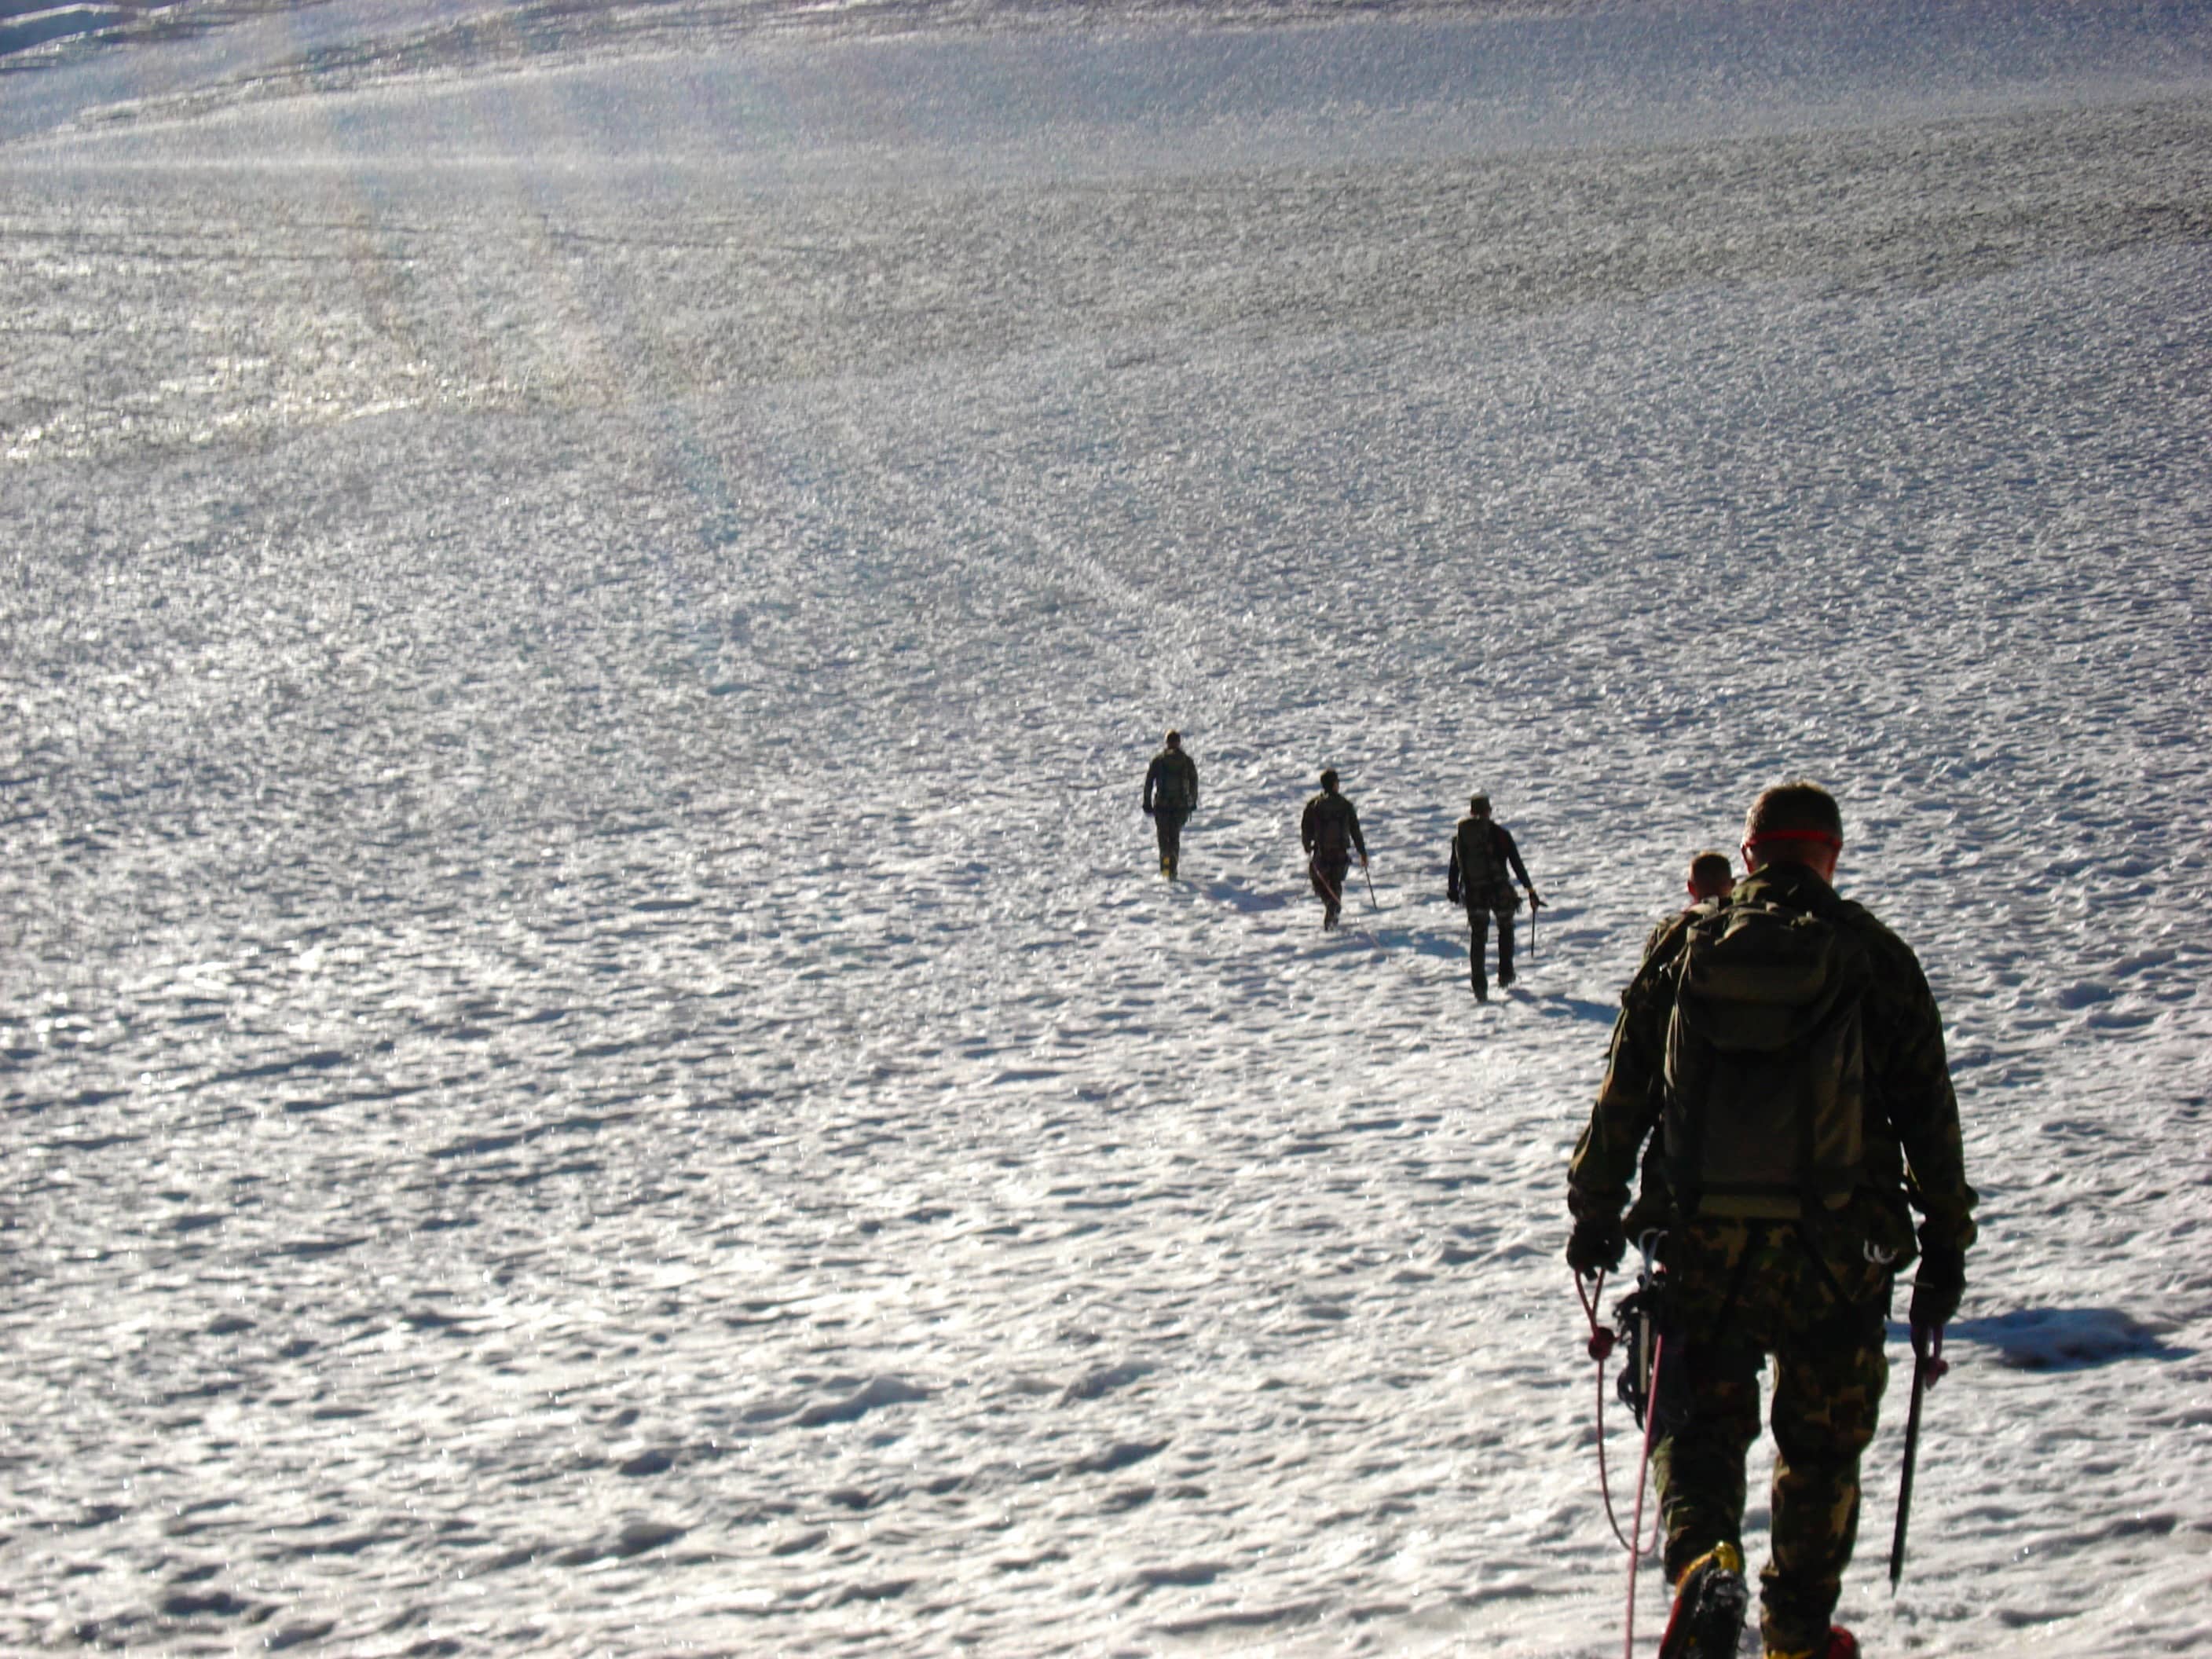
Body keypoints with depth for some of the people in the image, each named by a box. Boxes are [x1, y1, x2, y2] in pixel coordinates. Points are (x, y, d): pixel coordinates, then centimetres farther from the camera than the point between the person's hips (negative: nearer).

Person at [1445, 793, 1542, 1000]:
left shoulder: (1460, 835, 4)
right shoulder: (1500, 834, -3)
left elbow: (1454, 866, 11)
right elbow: (1517, 865, -3)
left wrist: (1452, 890, 25)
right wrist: (1531, 891, 2)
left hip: (1473, 894, 2)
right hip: (1499, 891, -2)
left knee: (1477, 937, 9)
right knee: (1506, 928, 23)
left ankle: (1479, 985, -2)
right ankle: (1505, 974, 23)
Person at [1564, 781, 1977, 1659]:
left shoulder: (1684, 943, 3)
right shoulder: (1874, 954, -1)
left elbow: (1623, 1092, 5)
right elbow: (1929, 1109, 1)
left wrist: (1595, 1209, 14)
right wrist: (1946, 1243, 8)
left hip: (1703, 1238, 1)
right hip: (1836, 1248, -1)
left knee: (1698, 1420, 11)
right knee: (1822, 1440, 16)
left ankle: (1703, 1560, -16)